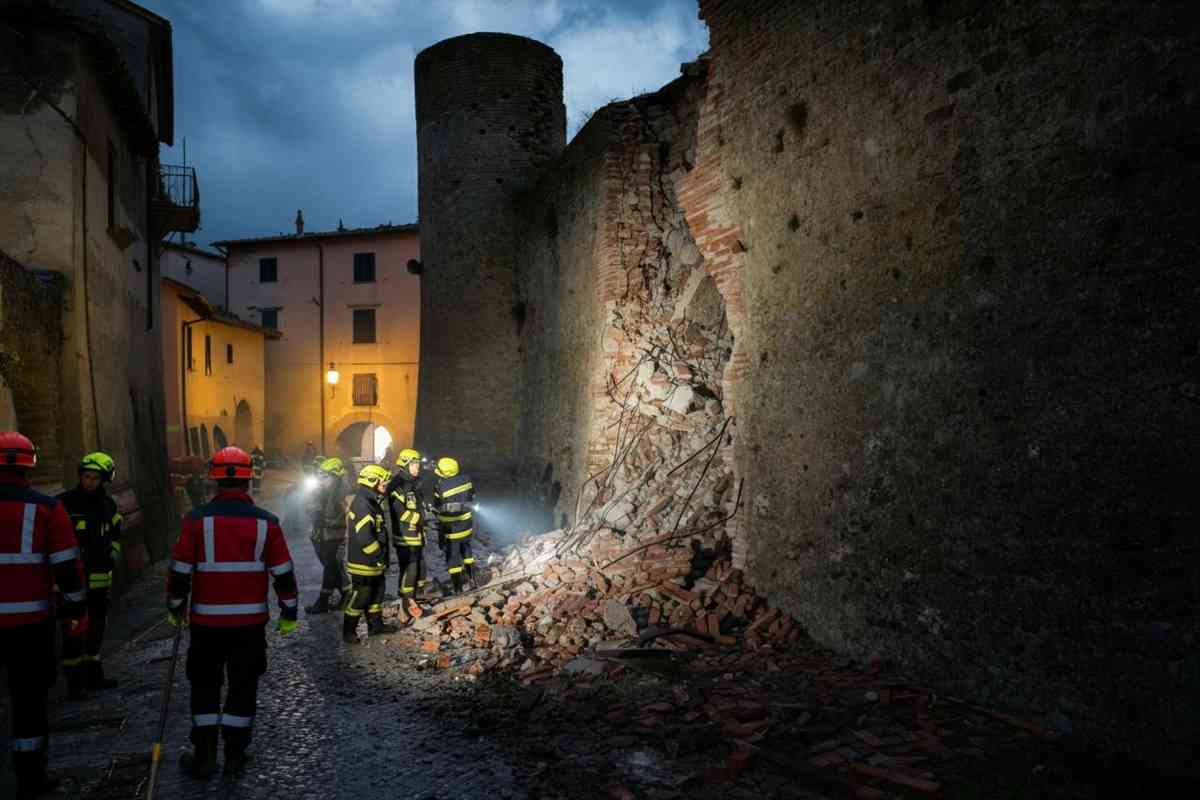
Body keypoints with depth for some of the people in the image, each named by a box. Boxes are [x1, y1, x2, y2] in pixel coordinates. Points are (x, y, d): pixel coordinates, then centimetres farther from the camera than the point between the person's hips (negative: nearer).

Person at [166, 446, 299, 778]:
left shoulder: (197, 519, -8)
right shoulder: (266, 522, -6)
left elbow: (179, 570, -4)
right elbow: (283, 573, -3)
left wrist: (175, 609, 12)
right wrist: (288, 614, 8)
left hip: (207, 620, 0)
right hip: (251, 621, 0)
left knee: (205, 685, 16)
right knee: (243, 686, 13)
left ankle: (203, 755, 20)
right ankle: (235, 754, 20)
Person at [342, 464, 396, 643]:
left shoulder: (371, 502, 12)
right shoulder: (362, 504, -23)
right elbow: (364, 538, -29)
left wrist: (383, 557, 20)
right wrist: (380, 555, -18)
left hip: (374, 562, 10)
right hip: (363, 563, -10)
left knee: (376, 594, 19)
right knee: (360, 597, 0)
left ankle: (375, 624, 32)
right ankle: (348, 631, 12)